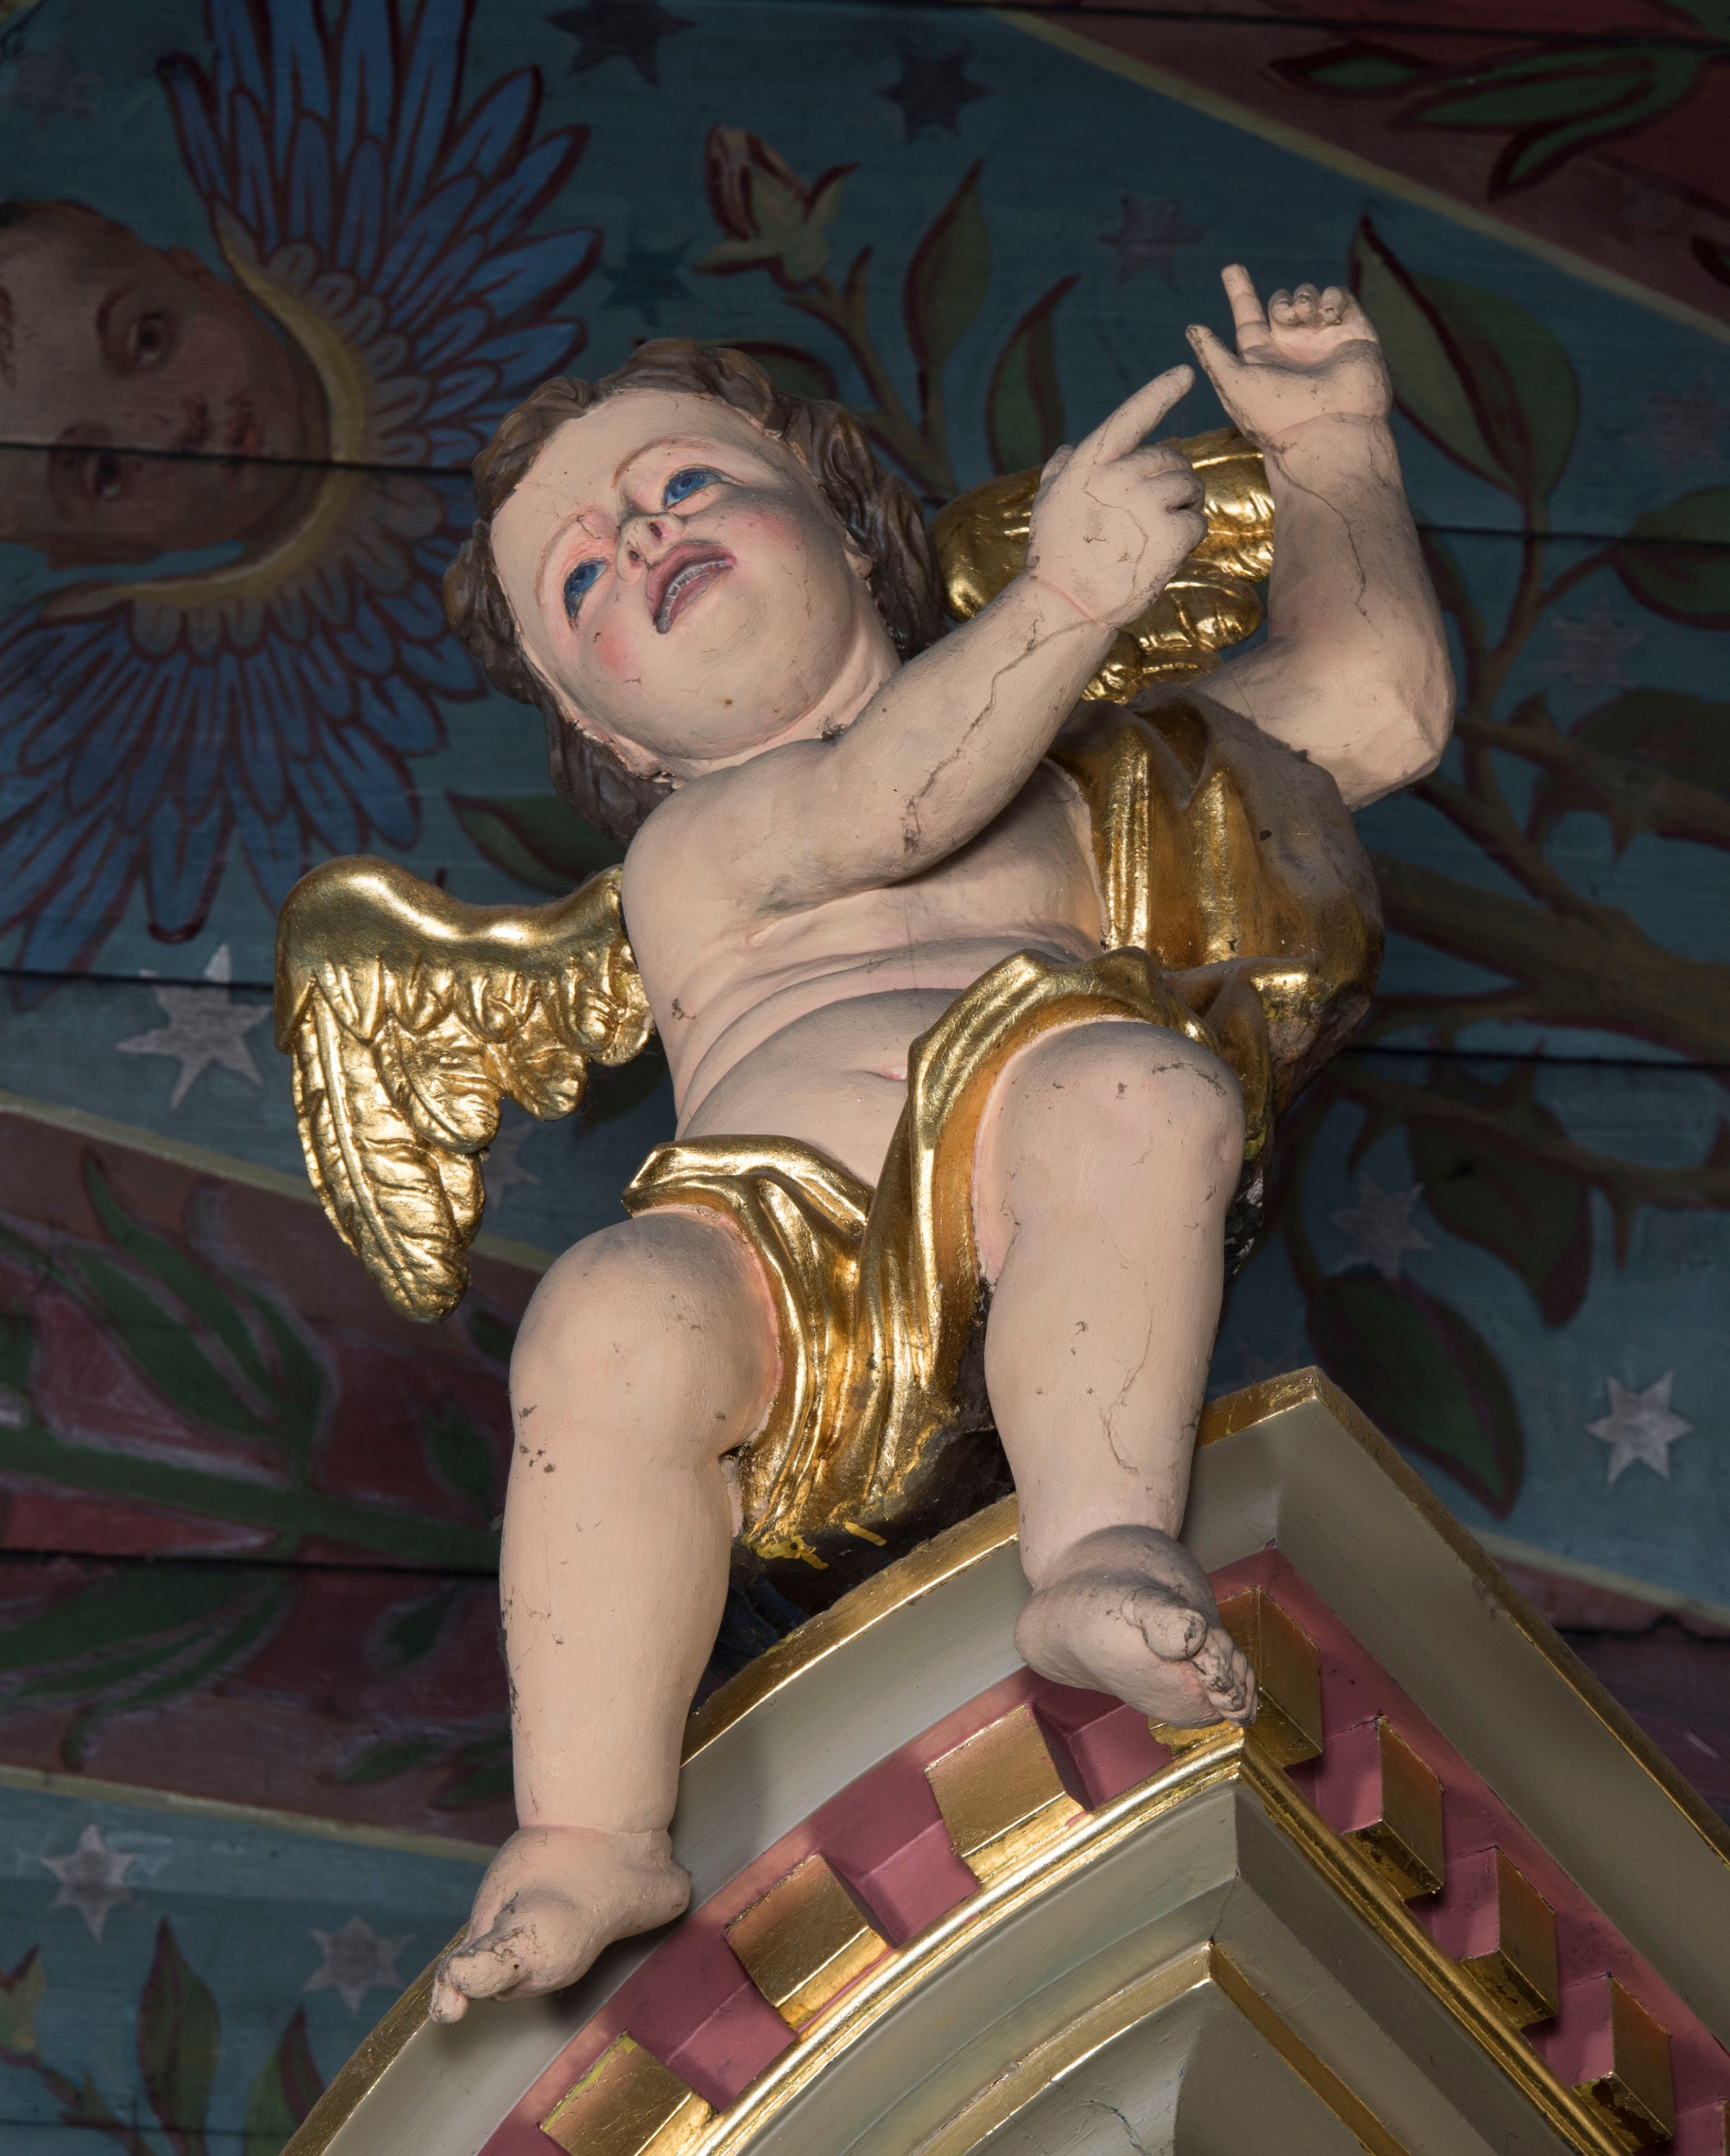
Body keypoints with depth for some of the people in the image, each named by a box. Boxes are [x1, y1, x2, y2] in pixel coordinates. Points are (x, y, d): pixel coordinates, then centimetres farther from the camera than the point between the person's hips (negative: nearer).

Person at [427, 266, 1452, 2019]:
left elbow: (1375, 704, 34)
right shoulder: (695, 846, 23)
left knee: (1132, 1090, -33)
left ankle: (1098, 1551, -38)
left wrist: (1328, 450, 31)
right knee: (615, 1321, -33)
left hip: (1036, 1272, 1)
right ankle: (592, 1831, -22)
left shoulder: (1068, 776, 35)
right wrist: (1066, 595, -17)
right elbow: (888, 799, -1)